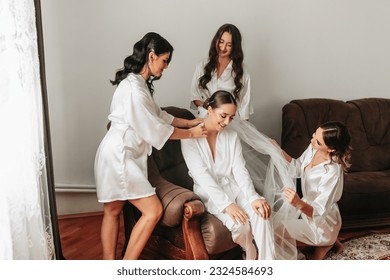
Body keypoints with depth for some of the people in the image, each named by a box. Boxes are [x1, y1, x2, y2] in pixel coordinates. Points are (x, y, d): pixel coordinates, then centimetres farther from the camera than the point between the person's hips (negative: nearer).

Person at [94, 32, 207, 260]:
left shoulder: (140, 83, 11)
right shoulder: (133, 88, -21)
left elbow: (158, 116, 20)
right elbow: (154, 129, -19)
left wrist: (189, 122, 15)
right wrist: (191, 134, -8)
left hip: (122, 156, 11)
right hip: (119, 156, -11)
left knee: (113, 211, 14)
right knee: (153, 210, -8)